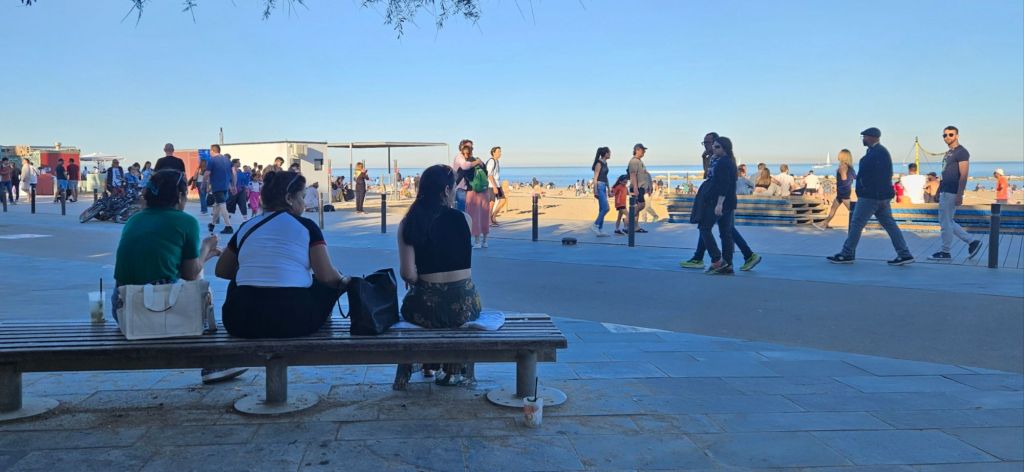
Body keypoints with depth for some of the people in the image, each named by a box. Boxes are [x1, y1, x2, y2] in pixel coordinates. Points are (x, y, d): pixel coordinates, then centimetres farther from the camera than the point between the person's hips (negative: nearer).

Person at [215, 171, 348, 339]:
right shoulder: (306, 226, 1)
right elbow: (327, 275, -7)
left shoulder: (246, 227, 12)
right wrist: (344, 281, 14)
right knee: (333, 282, 21)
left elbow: (221, 271, 25)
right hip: (294, 321, -3)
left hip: (242, 324, 4)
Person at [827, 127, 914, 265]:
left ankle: (847, 255, 4)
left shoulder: (876, 153, -15)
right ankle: (904, 254, 7)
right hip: (882, 196, 10)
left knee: (856, 223, -3)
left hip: (871, 196, -10)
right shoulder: (880, 151, 18)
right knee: (889, 224, 9)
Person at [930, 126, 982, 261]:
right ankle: (972, 242, 18)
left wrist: (959, 195, -21)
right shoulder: (948, 153, 18)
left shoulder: (961, 152, -9)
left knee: (945, 222, -4)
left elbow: (963, 175, -16)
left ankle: (945, 252, 5)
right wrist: (939, 191, 19)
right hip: (945, 192, 9)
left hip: (951, 193, -9)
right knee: (947, 222, 12)